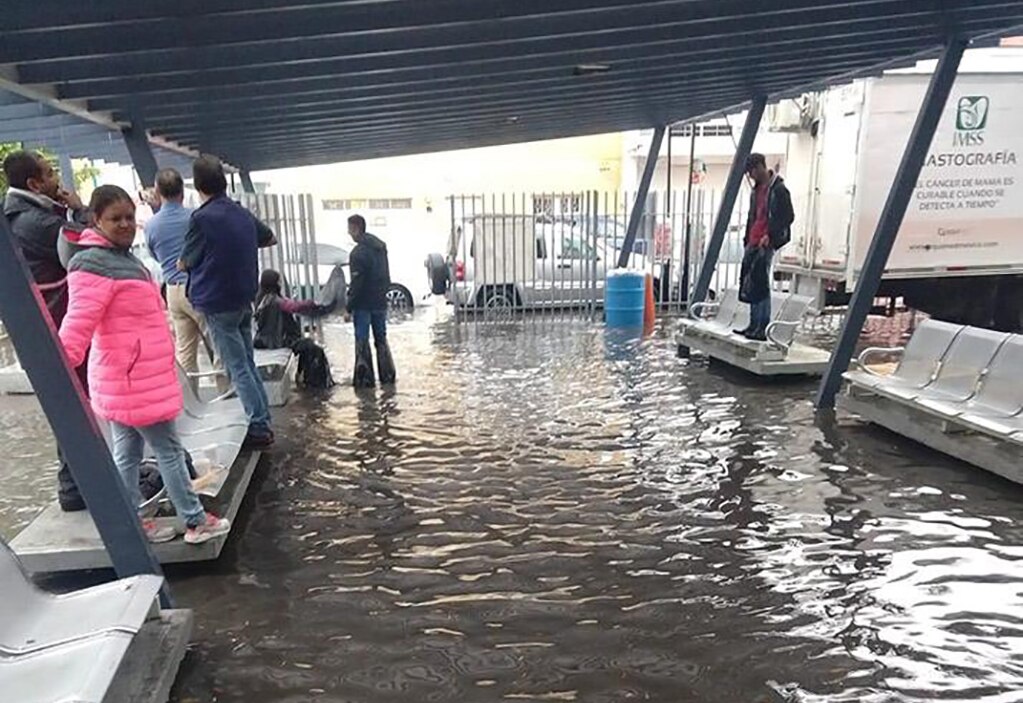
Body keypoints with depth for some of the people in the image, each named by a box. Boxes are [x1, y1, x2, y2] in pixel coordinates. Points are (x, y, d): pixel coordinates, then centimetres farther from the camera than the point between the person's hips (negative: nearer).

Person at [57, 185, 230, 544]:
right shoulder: (94, 264, -19)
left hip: (134, 378, 10)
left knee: (128, 454, 16)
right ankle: (196, 522, 12)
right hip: (131, 381, -10)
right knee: (169, 450, 1)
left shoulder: (122, 256, 13)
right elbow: (78, 322, -29)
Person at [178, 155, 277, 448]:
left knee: (238, 368, -2)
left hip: (218, 303, -7)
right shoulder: (242, 213, 5)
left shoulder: (203, 218, -16)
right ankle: (263, 422, 20)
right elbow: (270, 239, 24)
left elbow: (184, 263, -5)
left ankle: (259, 429, 2)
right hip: (244, 298, 7)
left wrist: (182, 261, 15)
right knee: (248, 363, 15)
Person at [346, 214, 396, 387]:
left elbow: (356, 284, -19)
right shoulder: (381, 247, 7)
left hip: (364, 304, -7)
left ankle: (365, 378, 5)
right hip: (380, 301, 7)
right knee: (381, 338, 15)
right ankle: (387, 374, 20)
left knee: (362, 341, 2)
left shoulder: (358, 253, -18)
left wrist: (349, 307, -14)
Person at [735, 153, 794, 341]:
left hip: (767, 243, -9)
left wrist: (770, 236, -18)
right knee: (750, 285, 9)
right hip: (753, 244, 9)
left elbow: (788, 216, -12)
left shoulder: (778, 189, -7)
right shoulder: (756, 190, 19)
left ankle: (762, 329, -10)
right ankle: (754, 326, 17)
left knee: (760, 285, -12)